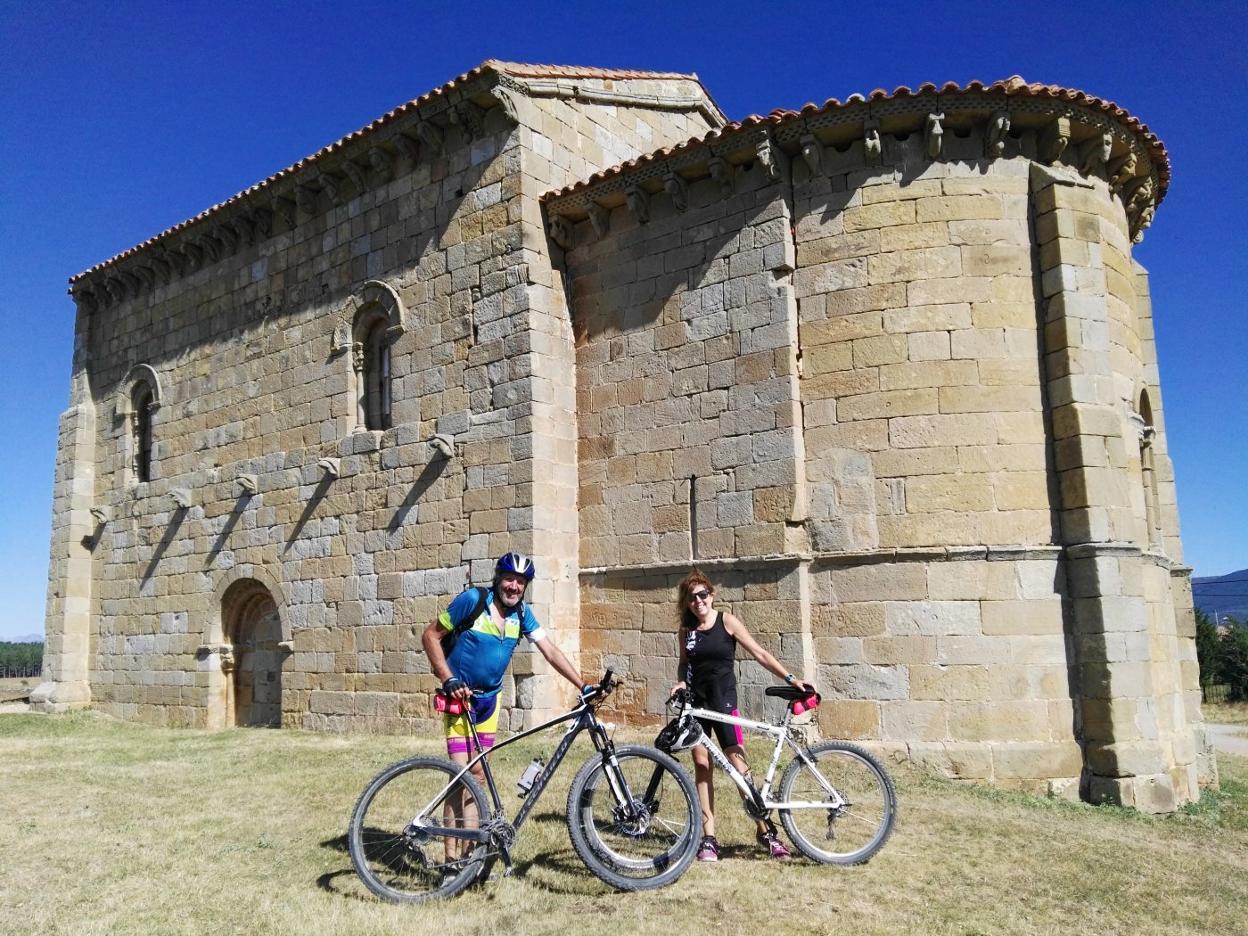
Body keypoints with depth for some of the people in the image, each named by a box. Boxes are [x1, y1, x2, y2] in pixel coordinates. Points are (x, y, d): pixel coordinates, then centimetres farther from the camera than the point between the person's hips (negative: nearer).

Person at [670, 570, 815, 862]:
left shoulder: (727, 621, -5)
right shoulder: (686, 628, 6)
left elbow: (759, 654, -6)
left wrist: (790, 678, -13)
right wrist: (681, 682, -3)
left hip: (722, 698, -3)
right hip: (695, 699, 4)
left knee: (737, 760, -9)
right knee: (701, 764, 2)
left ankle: (765, 829, 1)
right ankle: (709, 838, 6)